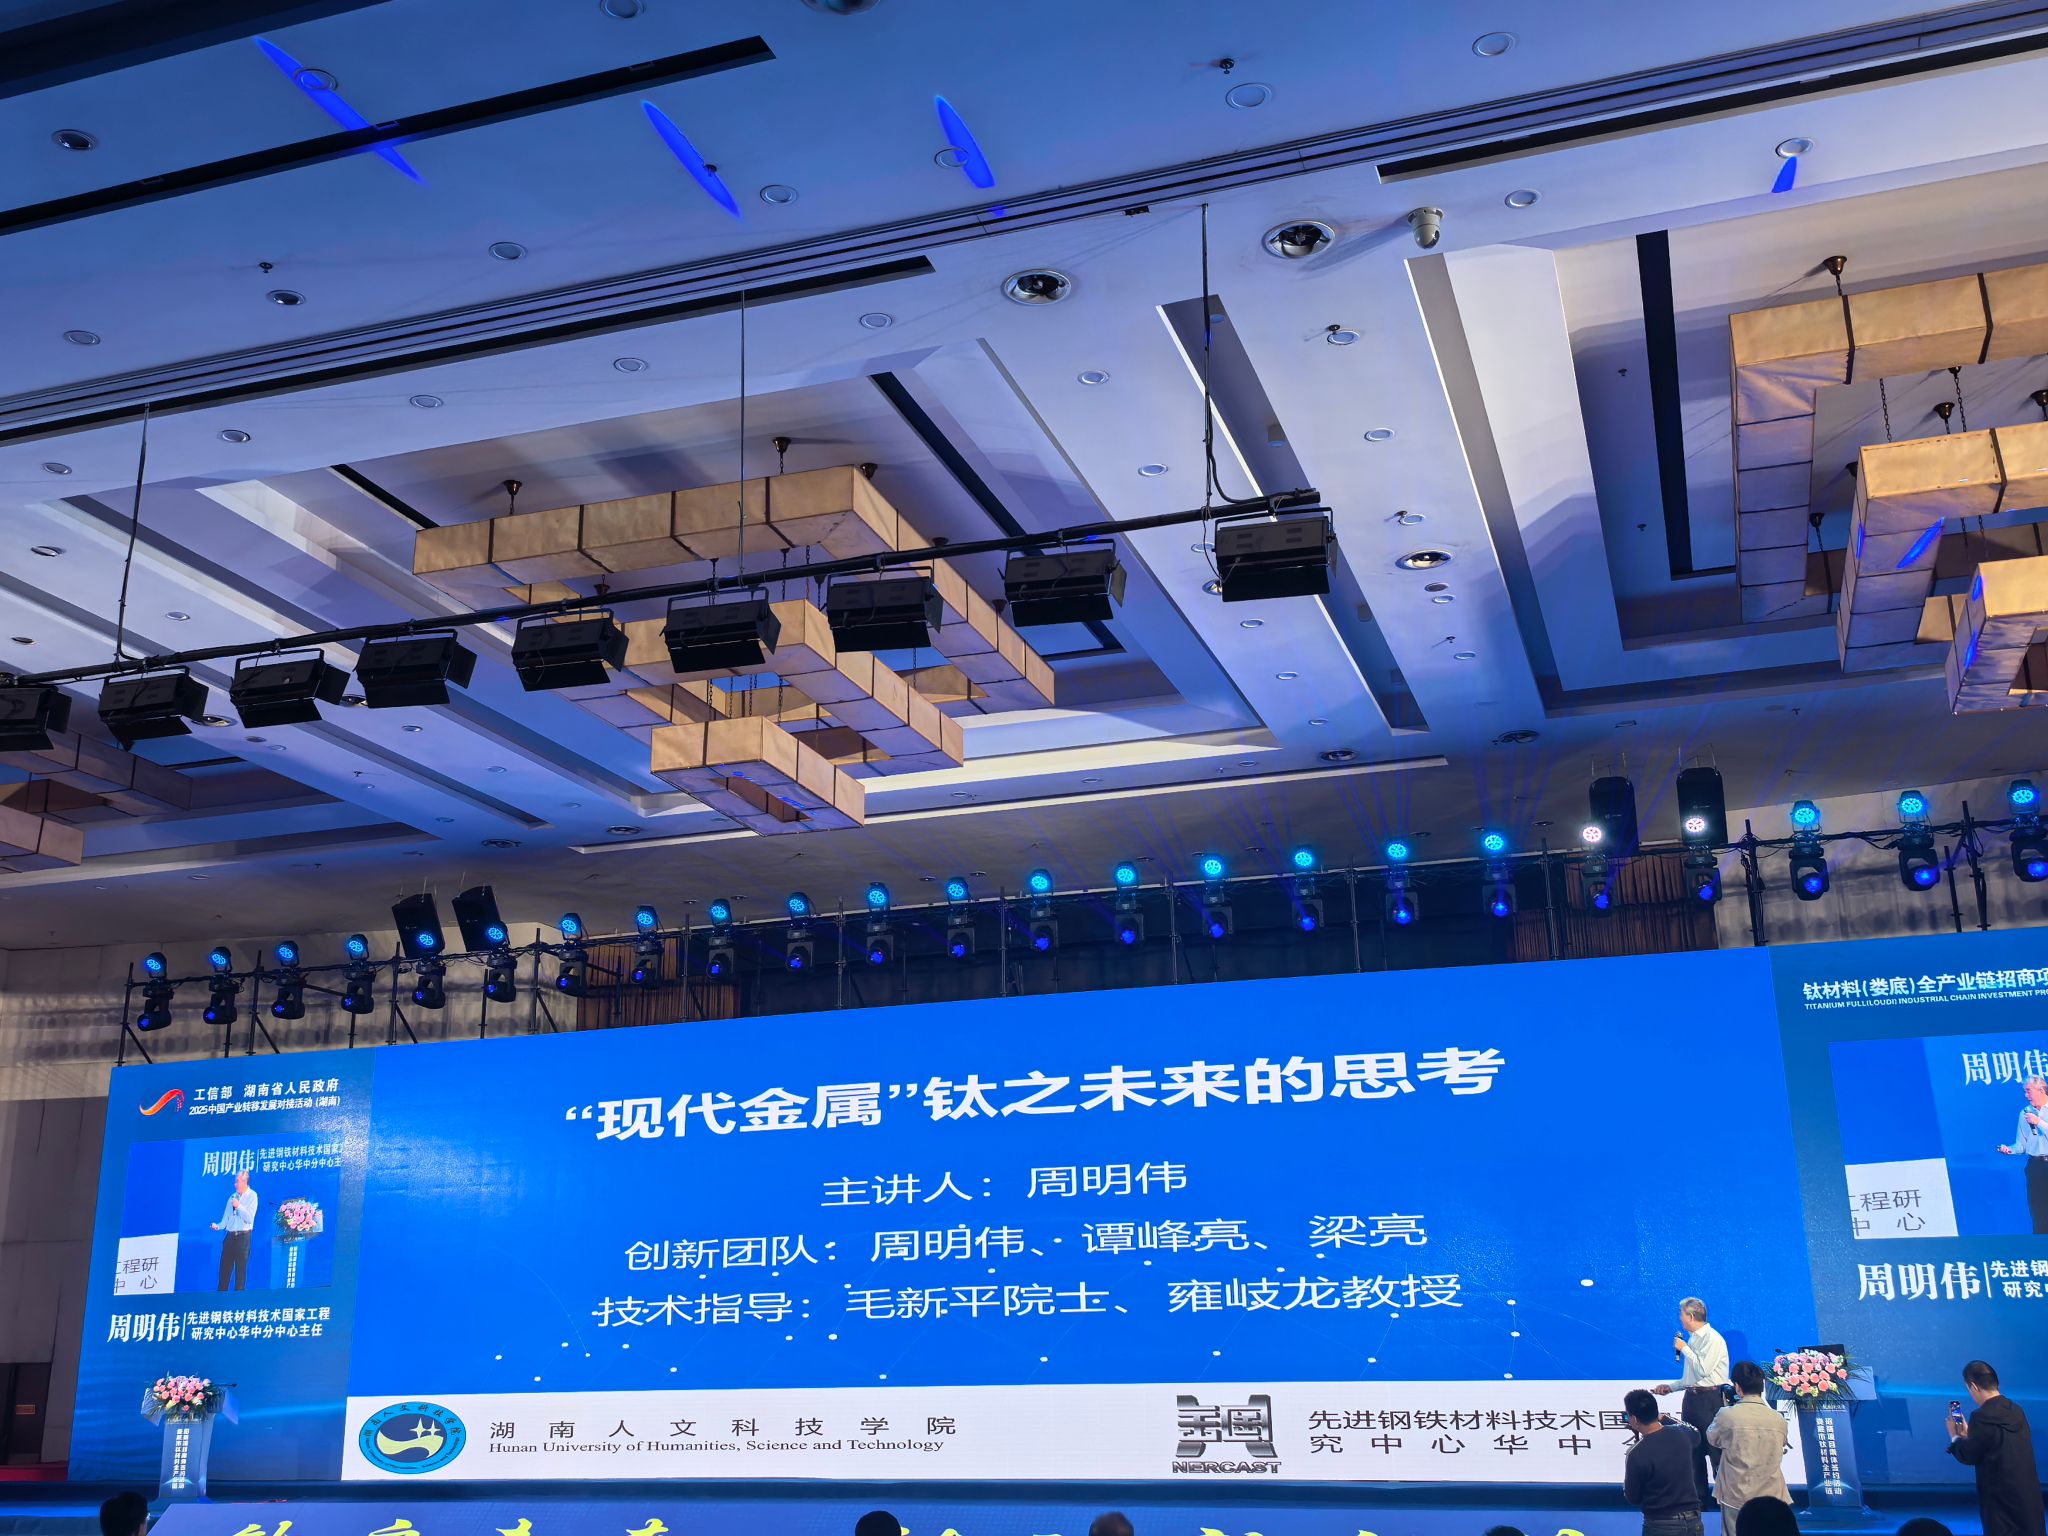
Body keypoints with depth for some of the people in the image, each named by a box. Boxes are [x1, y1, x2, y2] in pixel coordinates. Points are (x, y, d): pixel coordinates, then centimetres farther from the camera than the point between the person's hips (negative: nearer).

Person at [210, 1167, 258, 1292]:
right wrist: (218, 1226, -6)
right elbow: (226, 1218, 12)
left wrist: (239, 1206, -15)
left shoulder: (252, 1196, -2)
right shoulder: (233, 1197, 14)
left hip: (243, 1237, -5)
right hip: (230, 1236, 6)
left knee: (241, 1269, -4)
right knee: (224, 1268, 5)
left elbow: (250, 1218, -11)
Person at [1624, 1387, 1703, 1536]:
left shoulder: (1637, 1454, -20)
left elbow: (1632, 1498, -6)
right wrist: (1665, 1419, 32)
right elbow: (1696, 1434, 24)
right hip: (1693, 1520, 5)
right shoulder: (1682, 1434, -5)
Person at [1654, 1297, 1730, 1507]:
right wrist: (1671, 1387, 18)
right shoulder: (1692, 1339, 16)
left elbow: (1702, 1369, -19)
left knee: (1715, 1449, -7)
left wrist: (1684, 1348, -11)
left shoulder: (1713, 1339, -10)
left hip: (1709, 1399, -9)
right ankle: (1699, 1498, 16)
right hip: (1692, 1398, 9)